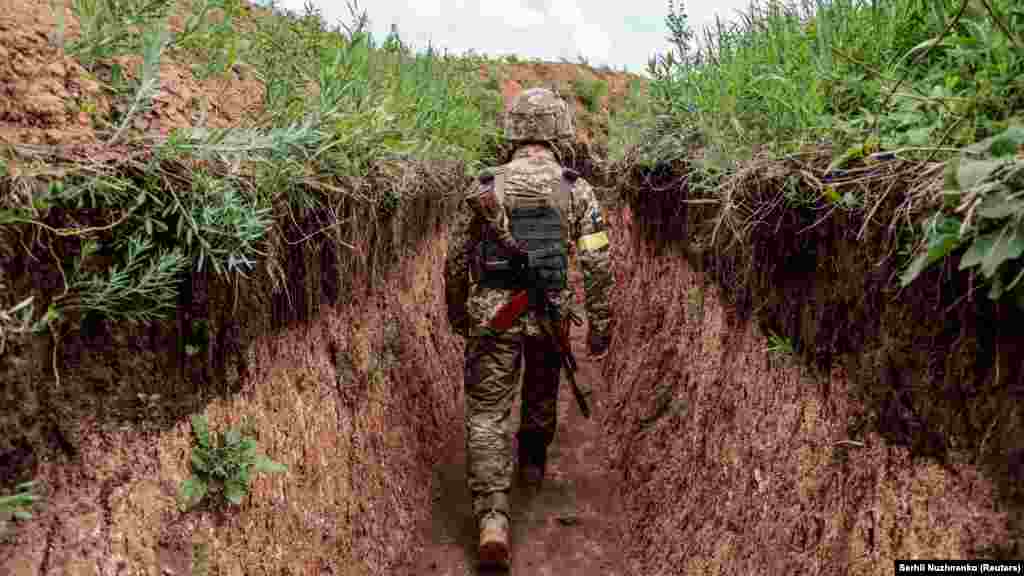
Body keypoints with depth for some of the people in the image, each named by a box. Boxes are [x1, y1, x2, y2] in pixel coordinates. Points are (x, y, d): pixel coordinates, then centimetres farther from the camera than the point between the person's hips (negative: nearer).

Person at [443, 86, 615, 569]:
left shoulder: (484, 188, 0)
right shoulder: (577, 190, -2)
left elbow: (456, 260, 4)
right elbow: (597, 264, -6)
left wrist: (457, 314, 19)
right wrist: (600, 323, 4)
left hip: (491, 313, -1)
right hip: (549, 314, 1)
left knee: (486, 415, 4)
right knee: (541, 394, 26)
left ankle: (492, 517, -5)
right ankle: (532, 465, 49)